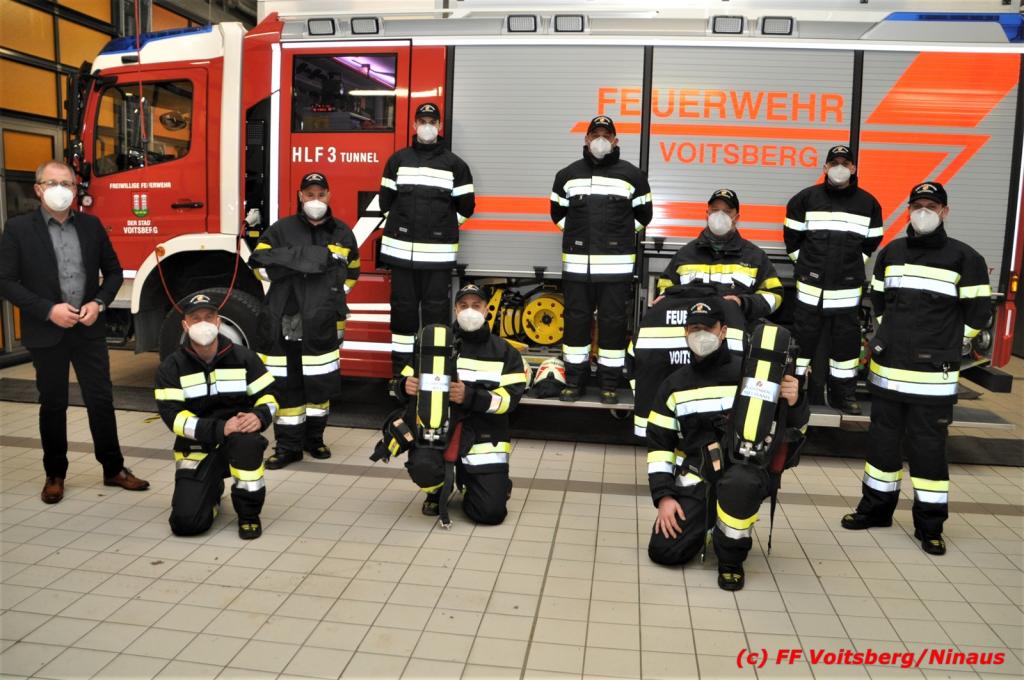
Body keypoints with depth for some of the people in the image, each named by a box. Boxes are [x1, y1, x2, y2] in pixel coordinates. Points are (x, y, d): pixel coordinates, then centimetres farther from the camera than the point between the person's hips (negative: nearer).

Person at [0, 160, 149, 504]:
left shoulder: (91, 225, 5)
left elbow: (113, 271, 10)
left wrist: (99, 303, -7)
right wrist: (48, 310, -17)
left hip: (89, 330, 2)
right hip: (46, 333, -2)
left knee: (101, 399, 5)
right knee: (53, 405, 9)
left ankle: (114, 469, 18)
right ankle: (54, 475, 24)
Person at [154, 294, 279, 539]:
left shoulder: (244, 357, -2)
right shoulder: (171, 367, -3)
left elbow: (268, 397, 0)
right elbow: (173, 416, -13)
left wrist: (258, 416, -25)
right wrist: (220, 429, -28)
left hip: (238, 444, 0)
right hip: (197, 449, 0)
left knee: (246, 439, -38)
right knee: (186, 523, -17)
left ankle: (249, 513, -14)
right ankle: (211, 491, 21)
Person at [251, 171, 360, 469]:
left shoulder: (342, 233, 10)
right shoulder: (281, 229, 5)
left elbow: (351, 272, 22)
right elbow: (262, 262, -4)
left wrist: (334, 297, 9)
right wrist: (305, 257, -12)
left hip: (321, 324, 1)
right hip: (284, 323, -1)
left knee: (320, 382, 6)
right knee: (286, 383, 2)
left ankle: (314, 437, 24)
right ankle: (288, 445, 11)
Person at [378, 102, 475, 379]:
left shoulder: (454, 164, 5)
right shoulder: (398, 159, 9)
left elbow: (466, 205, 7)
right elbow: (385, 199, 13)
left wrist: (445, 227, 8)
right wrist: (399, 225, 9)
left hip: (438, 250, -1)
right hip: (402, 248, 1)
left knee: (436, 309, 1)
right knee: (403, 307, 4)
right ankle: (402, 368, 12)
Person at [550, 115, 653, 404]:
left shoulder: (632, 175, 4)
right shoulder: (568, 174, 10)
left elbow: (644, 214, 11)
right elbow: (558, 212, 19)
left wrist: (621, 235, 7)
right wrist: (577, 232, 10)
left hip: (616, 263, -2)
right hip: (576, 262, 2)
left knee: (613, 320, 1)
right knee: (576, 318, 5)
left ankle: (609, 384, 10)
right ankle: (575, 381, 14)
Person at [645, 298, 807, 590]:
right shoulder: (675, 385, 8)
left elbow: (793, 426, 1)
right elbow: (659, 444, 8)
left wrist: (794, 403, -23)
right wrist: (664, 496, -3)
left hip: (747, 469, -3)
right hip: (695, 478, 3)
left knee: (737, 483, -39)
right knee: (664, 550, -11)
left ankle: (731, 556, -10)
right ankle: (706, 519, 21)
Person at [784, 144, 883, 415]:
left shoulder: (868, 203, 5)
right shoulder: (806, 198, 0)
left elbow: (872, 241, 14)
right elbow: (792, 237, 7)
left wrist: (853, 266, 9)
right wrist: (806, 264, 6)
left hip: (847, 288, 2)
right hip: (810, 285, -1)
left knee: (846, 339, 7)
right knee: (803, 336, 4)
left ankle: (843, 392, 19)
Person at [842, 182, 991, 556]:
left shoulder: (965, 258, -3)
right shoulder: (890, 253, 9)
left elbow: (978, 311, 0)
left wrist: (947, 346, 3)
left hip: (933, 374, -4)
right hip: (886, 367, 4)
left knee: (928, 447, 1)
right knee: (883, 439, 13)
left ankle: (930, 525, 14)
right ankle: (876, 508, 27)